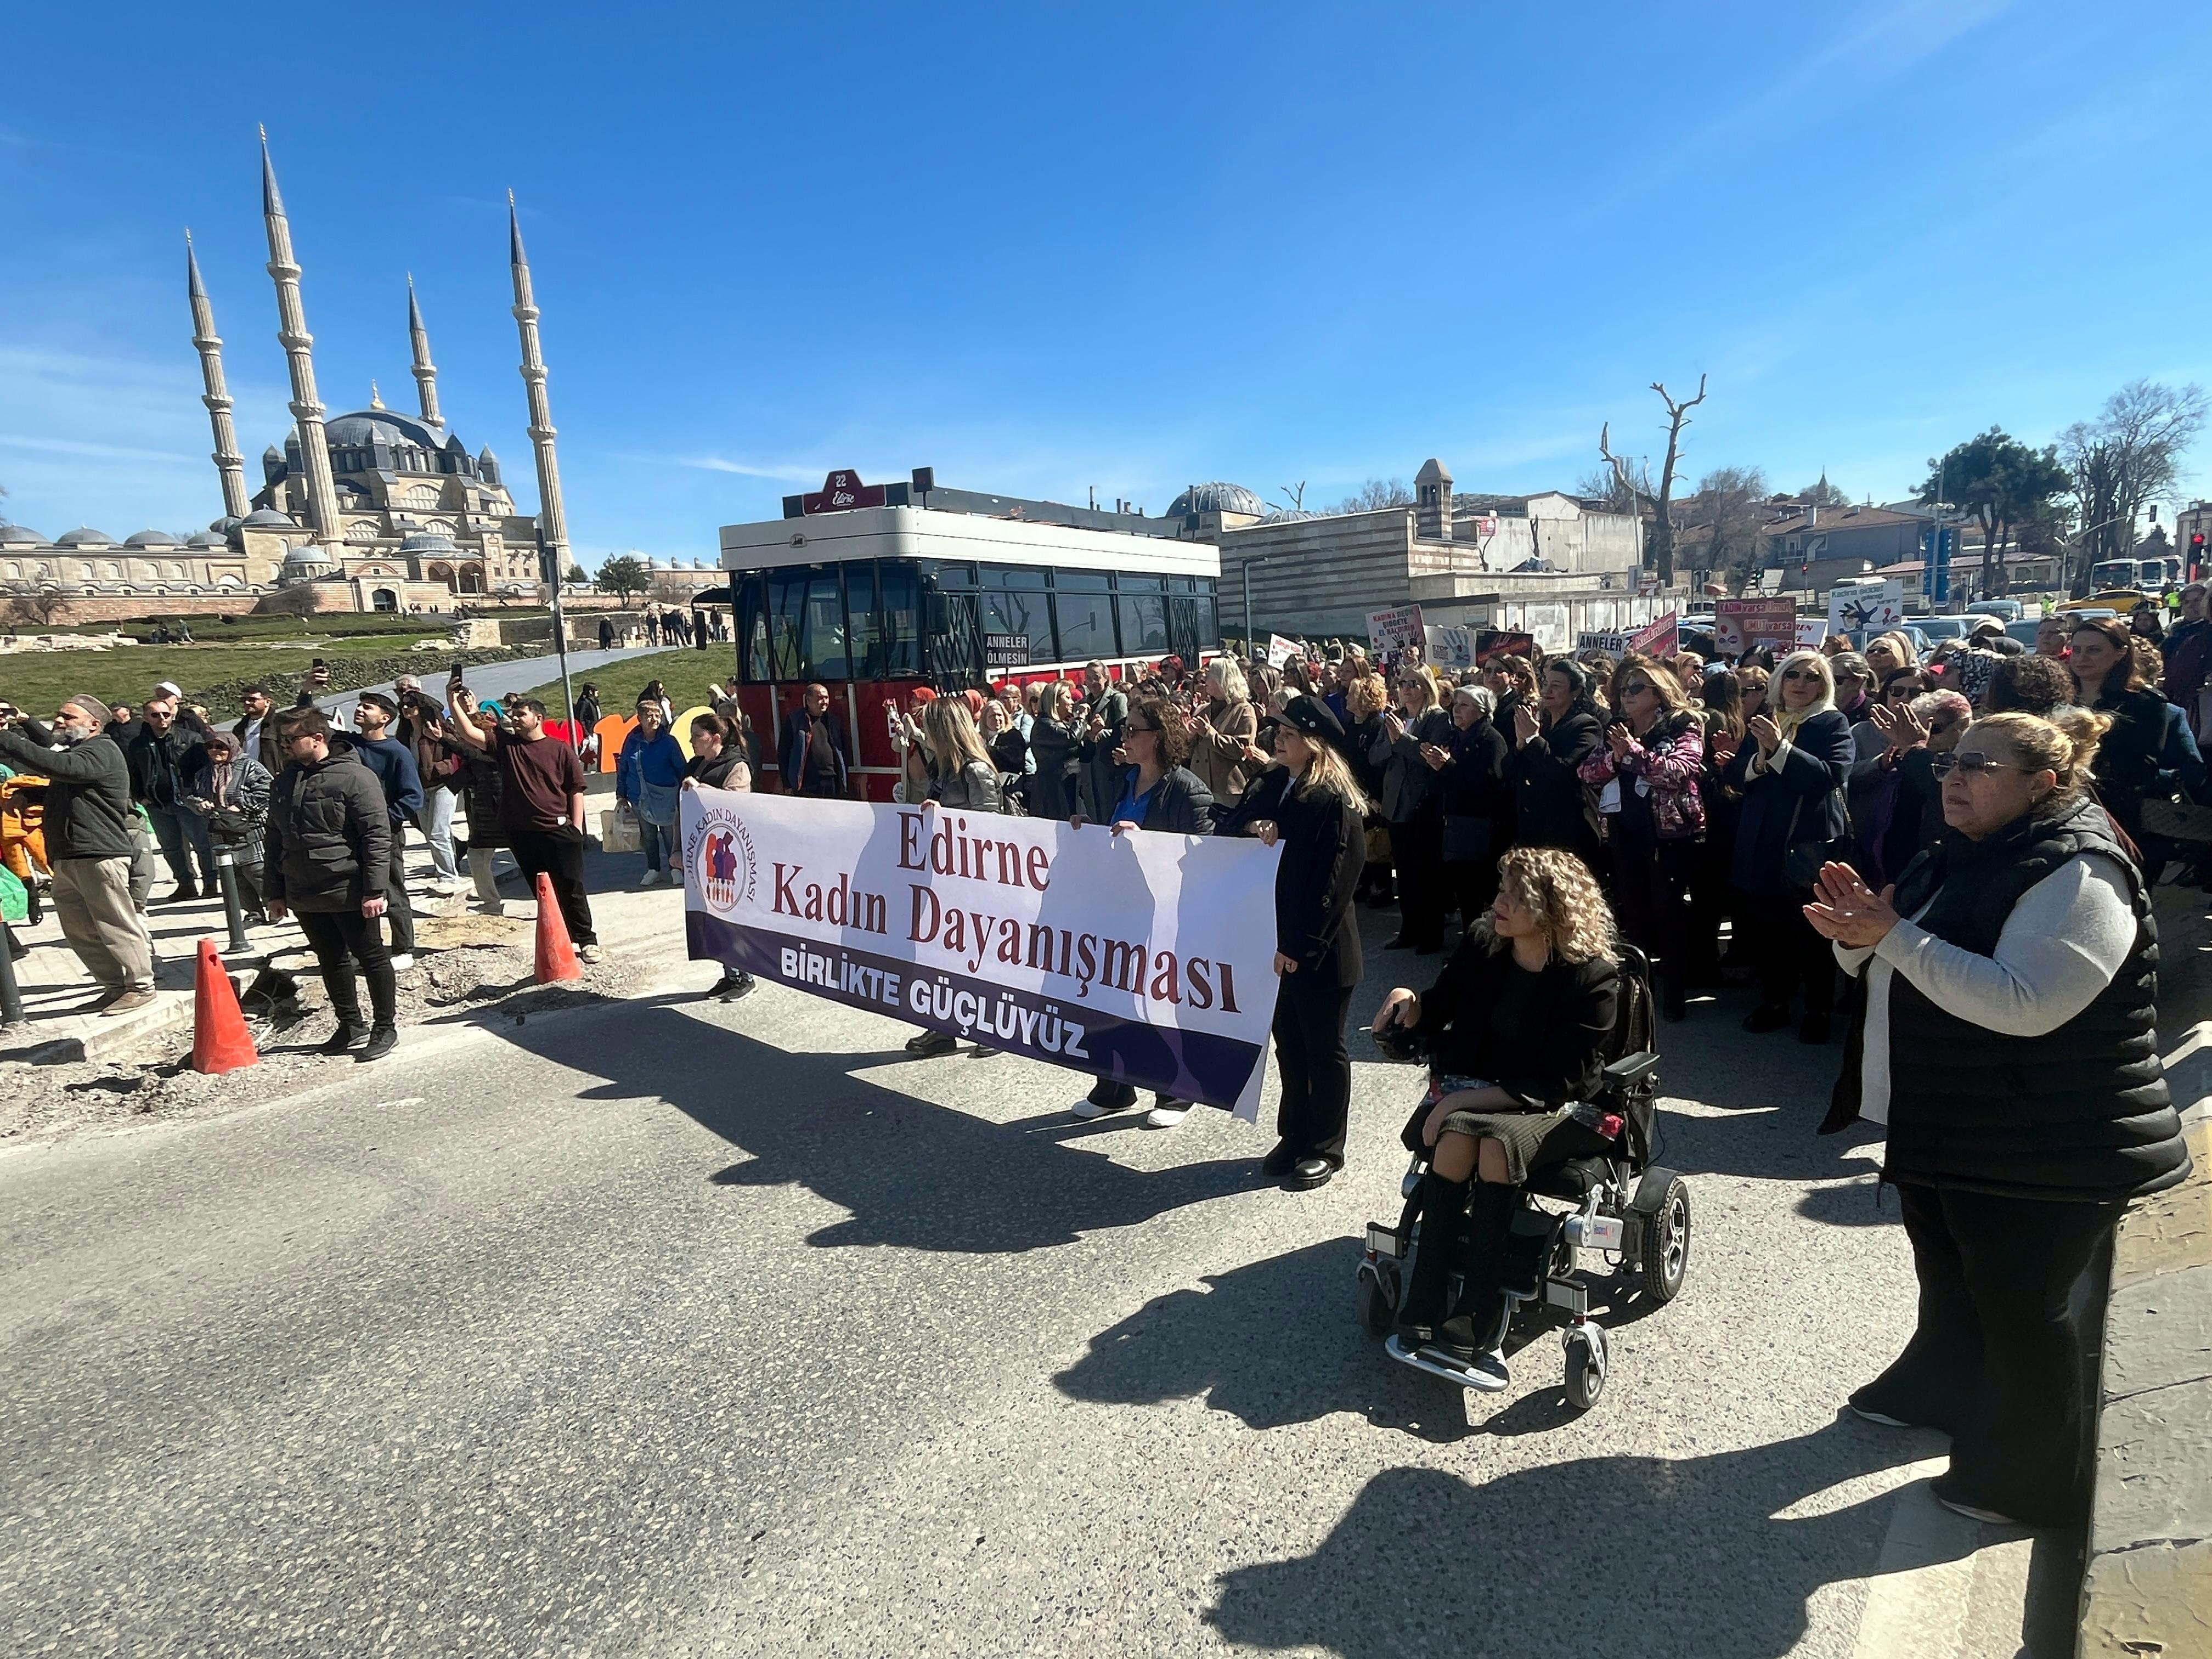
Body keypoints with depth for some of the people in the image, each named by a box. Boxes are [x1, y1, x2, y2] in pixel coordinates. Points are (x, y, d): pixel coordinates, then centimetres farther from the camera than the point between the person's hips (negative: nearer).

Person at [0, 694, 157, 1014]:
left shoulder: (102, 751, -9)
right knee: (79, 930, 11)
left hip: (99, 855, -10)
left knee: (114, 925, -6)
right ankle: (115, 987, 18)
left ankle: (140, 987, 1)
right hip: (67, 858, 10)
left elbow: (61, 766, -24)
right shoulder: (72, 750, 23)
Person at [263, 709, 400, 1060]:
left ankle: (386, 1027, 13)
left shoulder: (354, 777, -11)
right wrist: (273, 893, 14)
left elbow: (377, 836, -15)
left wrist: (375, 890, -19)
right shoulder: (284, 782, 11)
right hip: (304, 896, 7)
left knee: (372, 958, 3)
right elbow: (274, 841, 17)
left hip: (350, 893, -7)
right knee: (331, 961, 15)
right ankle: (350, 1023, 28)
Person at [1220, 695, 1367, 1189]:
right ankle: (1295, 1135, 32)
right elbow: (1227, 830, 5)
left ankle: (1326, 1149, 23)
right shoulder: (1271, 786, 7)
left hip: (1320, 950, -7)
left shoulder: (1335, 802, -15)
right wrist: (1251, 826, -17)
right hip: (1275, 941, 7)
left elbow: (1333, 884, -18)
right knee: (1288, 1042, 17)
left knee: (1323, 1049, 8)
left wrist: (1300, 946, -19)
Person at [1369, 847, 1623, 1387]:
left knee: (1497, 1138, -35)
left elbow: (1559, 1082, -15)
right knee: (1457, 1136, -31)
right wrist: (1411, 1003, -7)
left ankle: (1472, 1315, -28)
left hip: (1550, 1111, -3)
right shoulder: (1480, 948, 0)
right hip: (1468, 1093, 3)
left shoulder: (1593, 979, -13)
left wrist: (1471, 1099, -23)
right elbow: (1439, 1011, 16)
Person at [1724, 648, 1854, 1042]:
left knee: (1812, 931, 1)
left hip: (1811, 842, -4)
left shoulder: (1833, 725, 0)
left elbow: (1831, 775, -17)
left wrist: (1779, 748, -23)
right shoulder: (1763, 722, 12)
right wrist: (1759, 759, -15)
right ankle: (1774, 1001, 24)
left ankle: (1820, 1010, 16)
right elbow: (1735, 777, 5)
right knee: (1764, 925, 8)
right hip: (1762, 842, 4)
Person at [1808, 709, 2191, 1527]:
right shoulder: (1957, 859, 8)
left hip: (2041, 1144, -9)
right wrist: (1859, 933, -10)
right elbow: (1894, 966, 12)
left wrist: (1892, 936, -32)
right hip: (1940, 1122, 9)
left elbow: (2024, 1003, -33)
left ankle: (2034, 1480, 26)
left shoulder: (2077, 875, -21)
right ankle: (1942, 1391, 46)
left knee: (2020, 1305, 6)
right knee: (1949, 1275, 25)